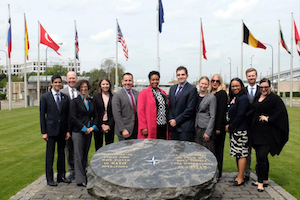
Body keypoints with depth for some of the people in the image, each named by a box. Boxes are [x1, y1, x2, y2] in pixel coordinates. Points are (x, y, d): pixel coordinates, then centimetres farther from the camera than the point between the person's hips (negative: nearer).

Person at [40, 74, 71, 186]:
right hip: (51, 130, -3)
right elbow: (42, 115, -1)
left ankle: (61, 176, 23)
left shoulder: (65, 98, 8)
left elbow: (68, 115, 9)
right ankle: (49, 179, 12)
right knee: (50, 155, 2)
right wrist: (44, 132, -6)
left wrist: (68, 130, 2)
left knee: (62, 153, 11)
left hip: (63, 130, 3)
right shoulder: (45, 97, 0)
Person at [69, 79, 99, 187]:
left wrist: (93, 127, -3)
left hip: (88, 131, 5)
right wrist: (84, 128, -12)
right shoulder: (75, 101, -3)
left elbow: (95, 116, 13)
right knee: (79, 156, -2)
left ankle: (86, 176, 21)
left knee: (85, 155, 12)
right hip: (78, 132, -5)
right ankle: (80, 180, 4)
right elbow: (73, 118, -9)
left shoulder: (91, 101, 12)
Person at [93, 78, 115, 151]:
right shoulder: (96, 97, 4)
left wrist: (109, 125, -9)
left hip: (110, 125, 0)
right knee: (98, 146, 4)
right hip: (98, 125, 0)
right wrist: (102, 125, -8)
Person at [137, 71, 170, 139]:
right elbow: (140, 111, -8)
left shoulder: (163, 93, 16)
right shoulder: (144, 93, -2)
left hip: (163, 128, 5)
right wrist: (143, 127, -13)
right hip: (151, 128, -5)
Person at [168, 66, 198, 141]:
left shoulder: (192, 89, -6)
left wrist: (176, 120, -11)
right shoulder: (172, 88, 15)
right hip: (173, 126, 6)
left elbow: (190, 109, -12)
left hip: (185, 127, -6)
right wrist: (171, 120, 1)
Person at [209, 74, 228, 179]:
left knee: (217, 149, 3)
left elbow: (221, 111, -12)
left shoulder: (222, 93, -6)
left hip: (218, 126, -6)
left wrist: (218, 128, -17)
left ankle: (218, 173, 13)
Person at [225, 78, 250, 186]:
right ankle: (239, 175, 21)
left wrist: (230, 127, -11)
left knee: (241, 154, -3)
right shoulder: (233, 98, 15)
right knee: (237, 153, 13)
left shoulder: (243, 99, -12)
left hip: (240, 130, -9)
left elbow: (240, 116, -17)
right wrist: (228, 125, 5)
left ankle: (240, 178, 4)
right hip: (234, 130, 9)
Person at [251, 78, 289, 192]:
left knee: (261, 156, -10)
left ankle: (261, 182, 2)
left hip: (268, 133, -7)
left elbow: (281, 112, -14)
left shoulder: (274, 98, -6)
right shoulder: (257, 98, 13)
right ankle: (265, 180, 26)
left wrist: (269, 118, -16)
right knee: (261, 156, 13)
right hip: (257, 132, 7)